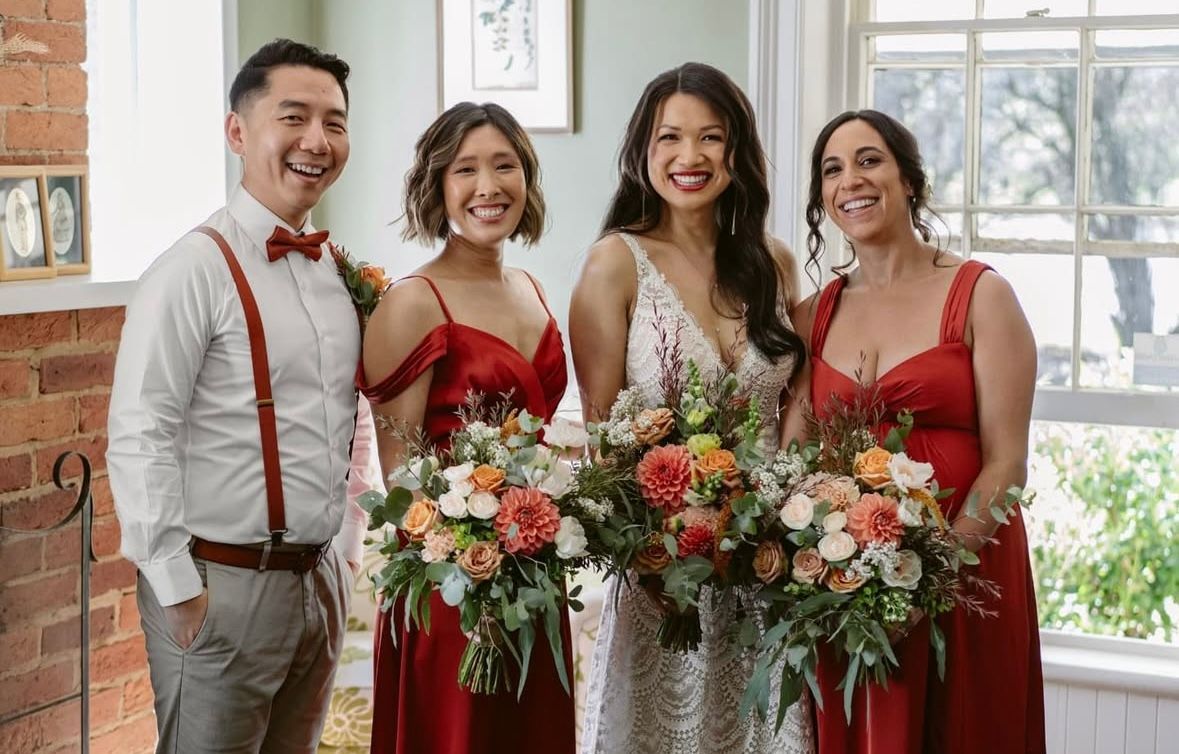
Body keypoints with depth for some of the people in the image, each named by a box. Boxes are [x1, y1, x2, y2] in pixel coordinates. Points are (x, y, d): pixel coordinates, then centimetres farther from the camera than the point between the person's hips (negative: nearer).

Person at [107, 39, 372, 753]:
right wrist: (177, 586, -17)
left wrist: (347, 538, 14)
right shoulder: (196, 269, -13)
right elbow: (138, 438, -17)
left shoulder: (338, 270, 9)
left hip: (322, 579, 7)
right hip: (223, 585, -7)